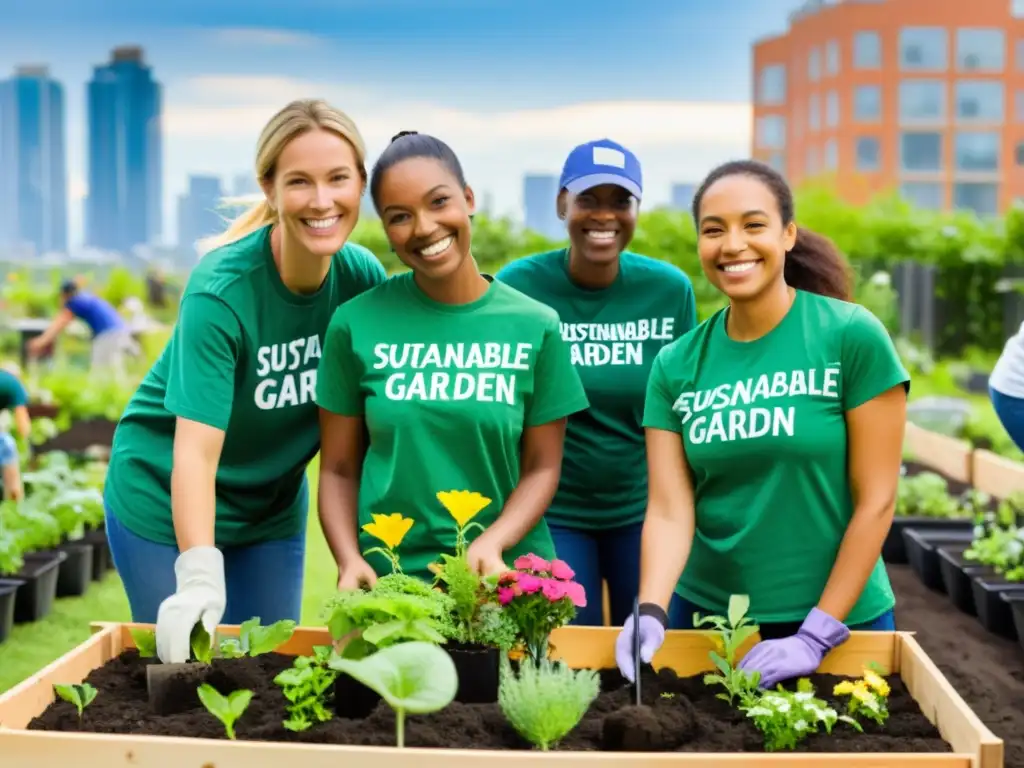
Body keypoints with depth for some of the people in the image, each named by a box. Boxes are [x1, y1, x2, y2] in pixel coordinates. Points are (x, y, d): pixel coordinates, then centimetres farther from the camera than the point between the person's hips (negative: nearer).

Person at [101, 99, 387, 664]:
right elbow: (196, 449, -34)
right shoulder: (220, 290, -27)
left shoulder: (364, 277, -13)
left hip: (273, 508, 5)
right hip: (168, 505, -4)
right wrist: (199, 578, -44)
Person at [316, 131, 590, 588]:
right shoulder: (355, 324, -2)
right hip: (387, 575, 0)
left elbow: (541, 468, 1)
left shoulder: (536, 325, -1)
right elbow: (339, 469, 2)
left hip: (507, 574, 0)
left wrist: (493, 545, -15)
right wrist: (350, 561, -13)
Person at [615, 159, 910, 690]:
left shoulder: (853, 336, -10)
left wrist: (817, 634, -13)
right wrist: (650, 612, -24)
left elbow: (876, 500, -10)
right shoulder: (676, 365, -1)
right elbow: (669, 511, -7)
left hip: (839, 620, -3)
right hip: (707, 615, 3)